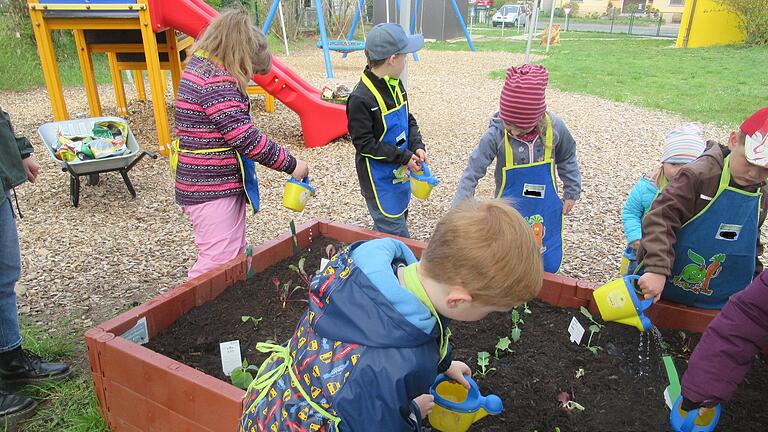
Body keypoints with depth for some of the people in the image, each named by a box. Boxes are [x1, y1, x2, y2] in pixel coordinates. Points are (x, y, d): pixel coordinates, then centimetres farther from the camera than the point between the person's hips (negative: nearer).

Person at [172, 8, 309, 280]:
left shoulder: (202, 67, 12)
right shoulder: (217, 84, -21)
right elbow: (247, 138, -24)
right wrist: (290, 164, -15)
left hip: (221, 184, 11)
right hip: (211, 190, -11)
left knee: (237, 255, 18)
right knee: (218, 262, -2)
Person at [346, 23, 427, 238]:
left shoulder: (395, 84, 2)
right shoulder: (361, 99, -24)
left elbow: (408, 119, 12)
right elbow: (364, 144, -21)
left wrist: (417, 146, -6)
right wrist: (404, 156, -20)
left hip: (400, 173, 8)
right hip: (379, 179, -8)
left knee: (399, 218, 22)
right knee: (397, 236, -1)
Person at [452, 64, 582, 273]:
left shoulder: (555, 127, -16)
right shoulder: (496, 133, -24)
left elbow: (567, 160, 5)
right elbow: (472, 173, -20)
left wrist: (572, 192, 10)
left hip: (546, 211, 2)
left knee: (547, 265, 18)